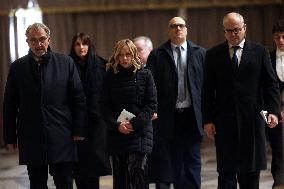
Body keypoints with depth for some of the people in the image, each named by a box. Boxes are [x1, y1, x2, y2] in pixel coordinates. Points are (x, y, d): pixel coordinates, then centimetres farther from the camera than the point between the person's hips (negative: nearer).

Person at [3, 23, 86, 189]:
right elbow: (9, 105, 8)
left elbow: (79, 99, 3)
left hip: (62, 139, -1)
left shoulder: (66, 63, 2)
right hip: (31, 142, 1)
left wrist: (79, 131, -1)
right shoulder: (18, 67, 6)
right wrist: (10, 137, 5)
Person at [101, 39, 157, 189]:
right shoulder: (110, 77, 7)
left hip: (140, 132, -2)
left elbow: (151, 104, -1)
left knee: (137, 172, -12)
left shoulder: (144, 75, 3)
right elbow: (105, 107, 5)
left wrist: (134, 123, -11)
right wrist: (117, 125, -10)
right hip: (116, 133, 2)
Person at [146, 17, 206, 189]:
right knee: (173, 160, 4)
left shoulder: (200, 53, 6)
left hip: (192, 115, 1)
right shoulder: (157, 55, 4)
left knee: (192, 160, 4)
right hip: (169, 115, -1)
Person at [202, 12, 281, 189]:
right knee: (227, 170, -1)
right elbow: (208, 90, 6)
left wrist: (273, 111, -8)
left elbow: (271, 84, 5)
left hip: (252, 119, 0)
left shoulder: (259, 51, 7)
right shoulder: (214, 54, 7)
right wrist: (208, 120, -1)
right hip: (224, 121, 0)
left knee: (251, 169, 5)